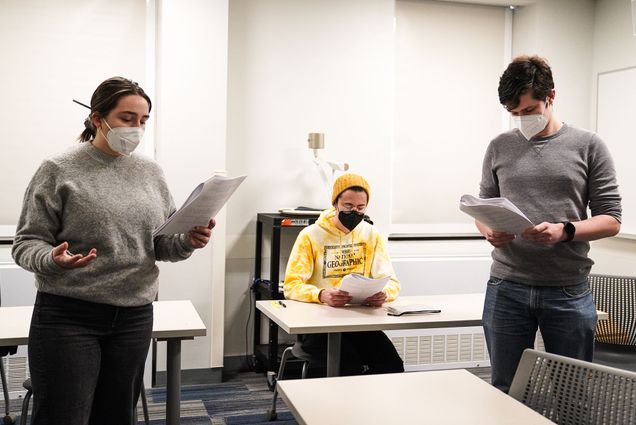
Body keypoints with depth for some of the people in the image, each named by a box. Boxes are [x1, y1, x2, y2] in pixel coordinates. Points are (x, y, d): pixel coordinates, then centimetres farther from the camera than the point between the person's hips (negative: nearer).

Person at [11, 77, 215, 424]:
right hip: (67, 316, -4)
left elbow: (164, 245, 11)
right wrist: (51, 259, -25)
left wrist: (189, 241, -10)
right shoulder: (59, 170, -5)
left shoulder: (150, 173, 8)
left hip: (135, 317, 4)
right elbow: (27, 242, -4)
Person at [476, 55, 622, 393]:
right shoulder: (499, 147, 8)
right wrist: (489, 230, -9)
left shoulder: (588, 146, 2)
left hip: (569, 292, -1)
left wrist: (565, 231, -18)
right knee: (506, 392, 10)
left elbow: (611, 220, 0)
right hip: (507, 289, 2)